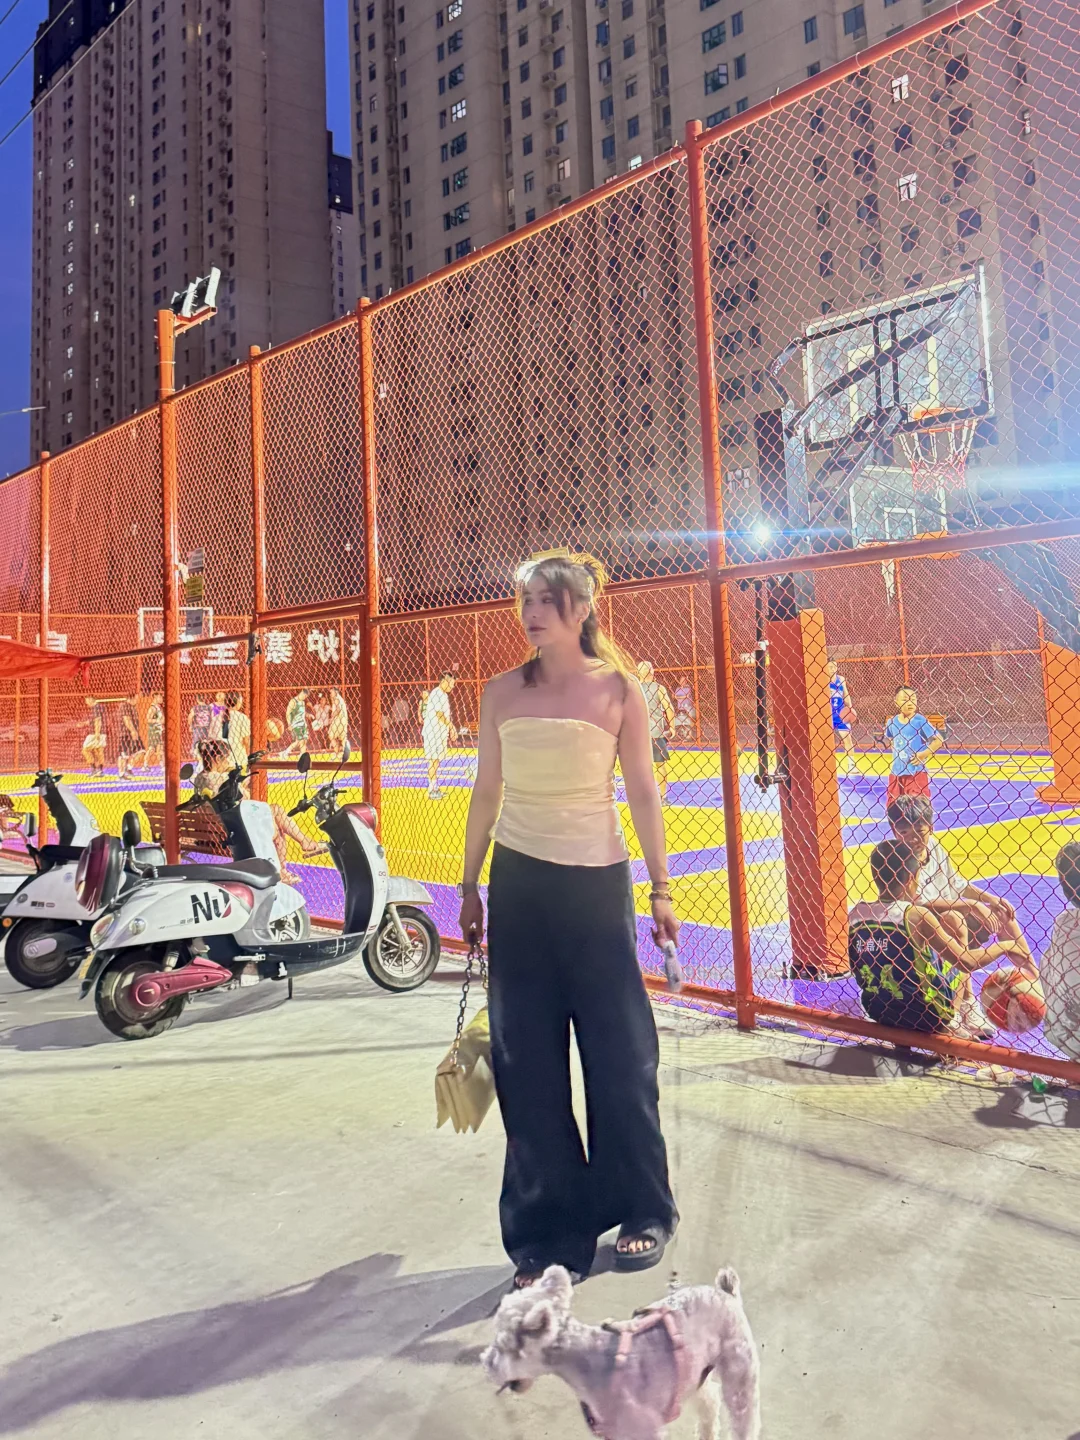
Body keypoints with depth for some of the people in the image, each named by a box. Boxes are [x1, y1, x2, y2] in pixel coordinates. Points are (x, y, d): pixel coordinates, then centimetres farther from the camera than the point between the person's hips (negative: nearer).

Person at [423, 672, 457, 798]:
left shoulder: (443, 695, 16)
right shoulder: (437, 694, -15)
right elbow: (439, 715, -20)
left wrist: (451, 728, 10)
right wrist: (451, 726, -14)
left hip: (440, 733, 9)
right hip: (433, 733, -9)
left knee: (436, 760, 12)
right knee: (433, 760, -7)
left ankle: (434, 789, 17)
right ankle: (432, 790, -3)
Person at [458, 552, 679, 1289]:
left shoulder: (618, 689, -2)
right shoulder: (503, 692, 5)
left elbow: (643, 791, 0)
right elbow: (487, 793, 9)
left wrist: (661, 887, -1)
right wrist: (469, 887, 10)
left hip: (595, 881, -2)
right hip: (518, 882, 3)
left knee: (619, 1050, 5)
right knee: (526, 1060, 7)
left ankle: (643, 1210, 29)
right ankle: (547, 1232, 24)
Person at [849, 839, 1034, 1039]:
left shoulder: (857, 912, -6)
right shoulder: (916, 915, -18)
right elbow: (966, 962, -13)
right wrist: (1007, 946, 3)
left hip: (878, 1011, 5)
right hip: (925, 1013, -4)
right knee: (953, 922, 8)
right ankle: (968, 1013, 18)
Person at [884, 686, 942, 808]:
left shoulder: (920, 721, -12)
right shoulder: (892, 722, 3)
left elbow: (939, 740, -12)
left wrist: (923, 754, -16)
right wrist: (896, 753, 8)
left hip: (916, 773, -5)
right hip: (896, 772, 5)